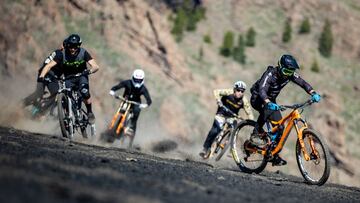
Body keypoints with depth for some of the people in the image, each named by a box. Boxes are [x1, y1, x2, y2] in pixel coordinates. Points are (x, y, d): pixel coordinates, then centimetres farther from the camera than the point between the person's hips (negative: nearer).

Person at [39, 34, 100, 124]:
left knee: (84, 92, -30)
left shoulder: (83, 53, -20)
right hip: (68, 78, 1)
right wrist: (41, 76, -44)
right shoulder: (62, 54, -20)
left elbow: (96, 66, -29)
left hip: (81, 76, -1)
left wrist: (89, 71, -51)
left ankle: (90, 112, -8)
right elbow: (49, 66, -25)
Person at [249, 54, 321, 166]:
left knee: (280, 127, -5)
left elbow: (302, 83, -17)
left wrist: (313, 94, -35)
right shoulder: (270, 74, -32)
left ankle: (274, 156, 4)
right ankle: (255, 134, -26)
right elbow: (262, 90, -45)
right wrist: (268, 103, -64)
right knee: (268, 108, -40)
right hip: (257, 99, -7)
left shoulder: (290, 74, -14)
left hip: (271, 100, 7)